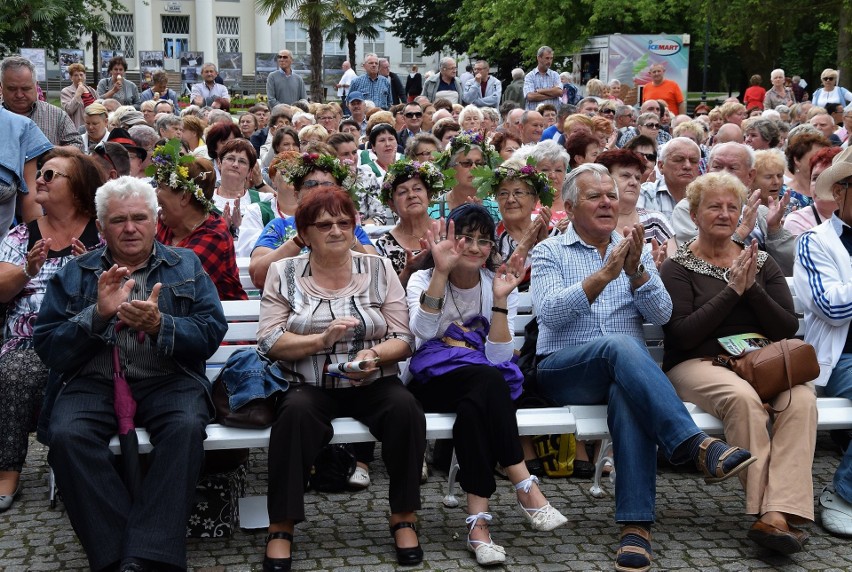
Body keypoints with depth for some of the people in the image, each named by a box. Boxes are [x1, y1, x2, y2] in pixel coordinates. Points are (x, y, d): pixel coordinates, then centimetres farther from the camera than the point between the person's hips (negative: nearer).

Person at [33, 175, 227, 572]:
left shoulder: (186, 266, 14)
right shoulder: (73, 274, 14)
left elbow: (211, 333, 2)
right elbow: (47, 347, 5)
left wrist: (158, 325, -16)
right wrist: (98, 314, -11)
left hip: (168, 380, 0)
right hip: (93, 382, 1)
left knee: (187, 427, -33)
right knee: (66, 434, -31)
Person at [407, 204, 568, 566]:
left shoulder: (499, 285, 3)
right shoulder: (423, 280, -1)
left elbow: (498, 357, -10)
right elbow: (423, 332, -24)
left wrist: (500, 300, -20)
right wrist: (441, 272, -30)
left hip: (485, 385, 2)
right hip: (434, 383, -2)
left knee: (472, 409, -36)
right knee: (487, 379, -34)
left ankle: (478, 519, -35)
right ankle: (525, 487, -34)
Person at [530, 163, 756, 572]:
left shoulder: (634, 250, 19)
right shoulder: (549, 252, 10)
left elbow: (661, 314, 5)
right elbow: (549, 312, -10)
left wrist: (635, 271, -13)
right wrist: (604, 274, -18)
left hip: (626, 370, 2)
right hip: (563, 369, -2)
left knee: (629, 397, -36)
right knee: (619, 346, -36)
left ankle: (636, 524, -40)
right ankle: (695, 445, -46)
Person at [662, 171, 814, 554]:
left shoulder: (761, 263, 17)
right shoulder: (678, 267, 5)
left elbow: (788, 328, 7)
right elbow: (680, 336, -9)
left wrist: (752, 288, -7)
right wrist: (732, 290, -10)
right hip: (697, 364, -3)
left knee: (801, 397, -30)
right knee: (743, 397, -37)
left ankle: (777, 517, -38)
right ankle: (770, 510, -29)